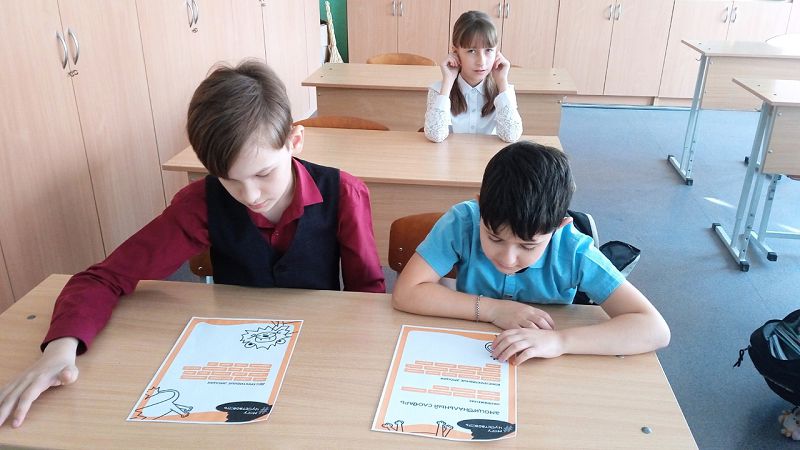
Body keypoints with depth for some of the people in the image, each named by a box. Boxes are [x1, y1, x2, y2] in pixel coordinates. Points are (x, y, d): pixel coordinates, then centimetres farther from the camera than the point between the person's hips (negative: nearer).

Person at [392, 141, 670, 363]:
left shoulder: (573, 252, -19)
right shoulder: (462, 222, -18)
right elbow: (405, 293, -21)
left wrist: (560, 341, -33)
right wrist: (493, 309, -24)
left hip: (543, 371, 1)